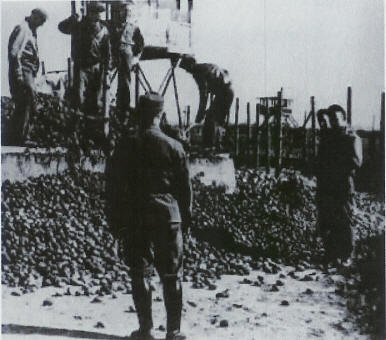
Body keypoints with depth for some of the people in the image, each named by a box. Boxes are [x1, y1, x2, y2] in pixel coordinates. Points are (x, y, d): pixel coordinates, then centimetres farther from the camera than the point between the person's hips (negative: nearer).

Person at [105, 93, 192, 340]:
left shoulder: (126, 147, -3)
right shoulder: (174, 147, -1)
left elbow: (114, 187, 0)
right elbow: (186, 188, 4)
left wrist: (115, 223, 7)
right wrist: (185, 221, 13)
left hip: (135, 220, 0)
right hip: (169, 218, 1)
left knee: (140, 274, 7)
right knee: (172, 275, 7)